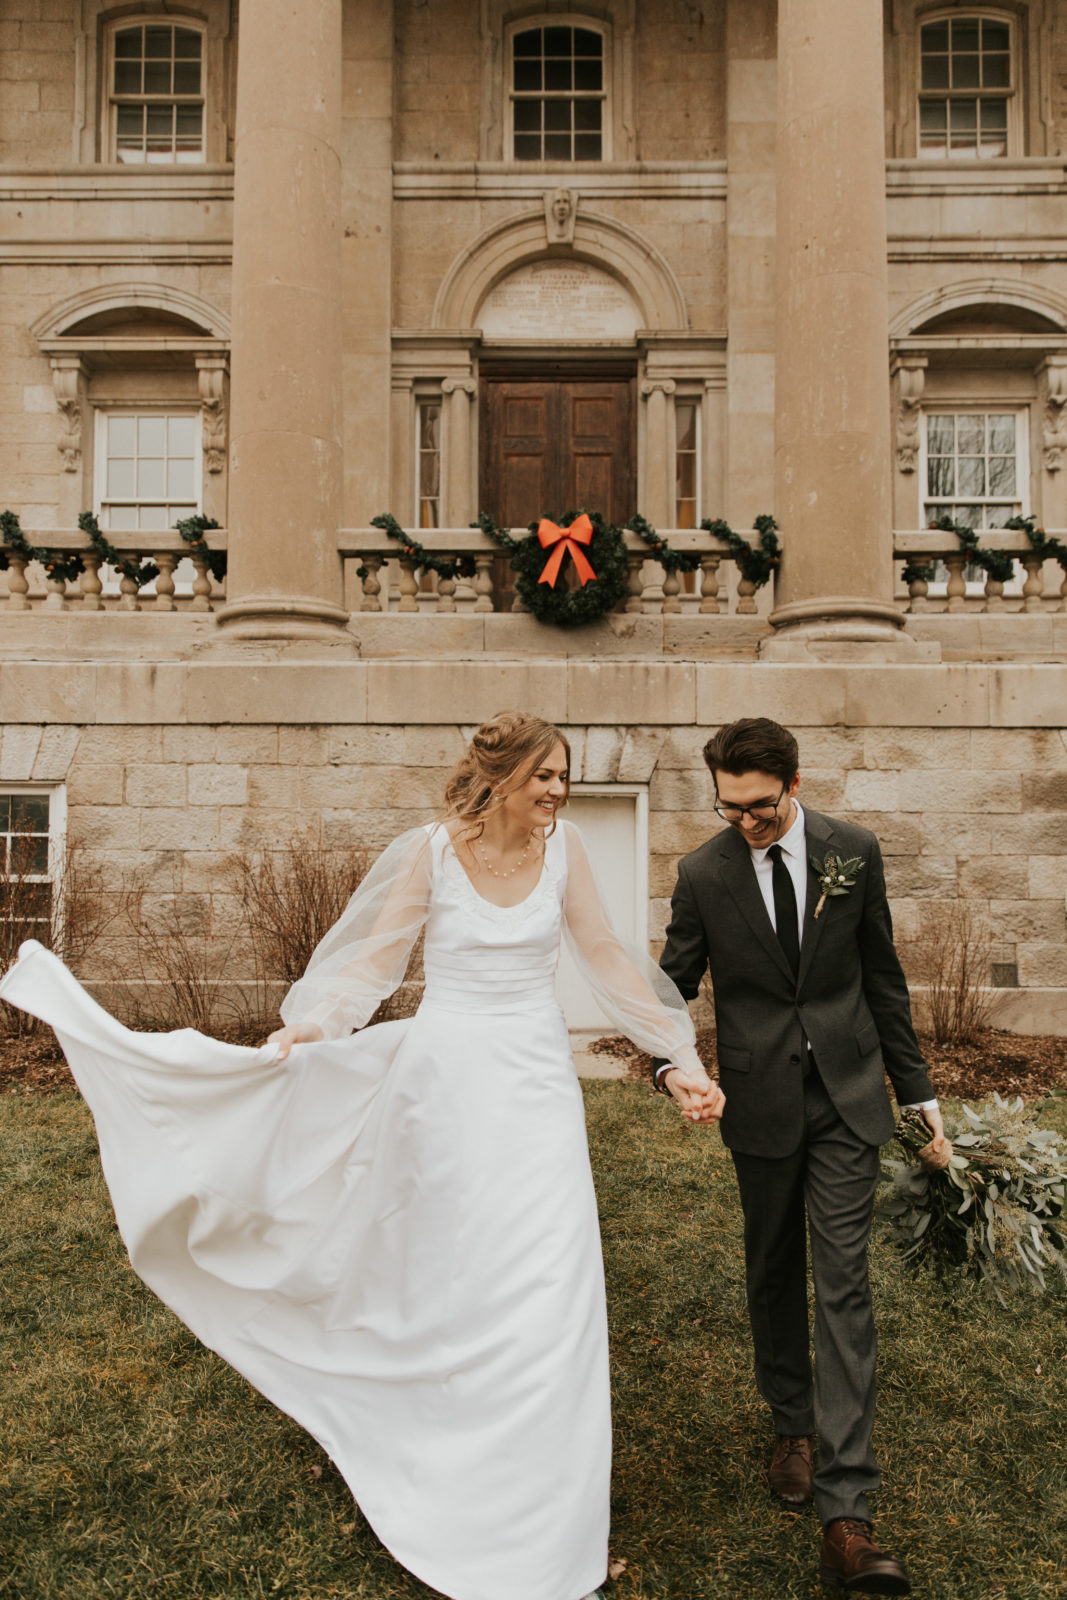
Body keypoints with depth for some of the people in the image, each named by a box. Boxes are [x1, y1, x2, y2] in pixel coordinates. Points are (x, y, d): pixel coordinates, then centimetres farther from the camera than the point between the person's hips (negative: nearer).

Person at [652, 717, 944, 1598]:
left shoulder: (854, 851, -5)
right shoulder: (703, 873, -7)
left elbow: (882, 976, 4)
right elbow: (675, 983, 1)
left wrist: (918, 1087, 7)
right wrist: (671, 1063, -18)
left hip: (846, 1095, 0)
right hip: (761, 1101, 1)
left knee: (844, 1282, -3)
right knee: (773, 1271, 16)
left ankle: (847, 1512, 2)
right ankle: (794, 1425, 40)